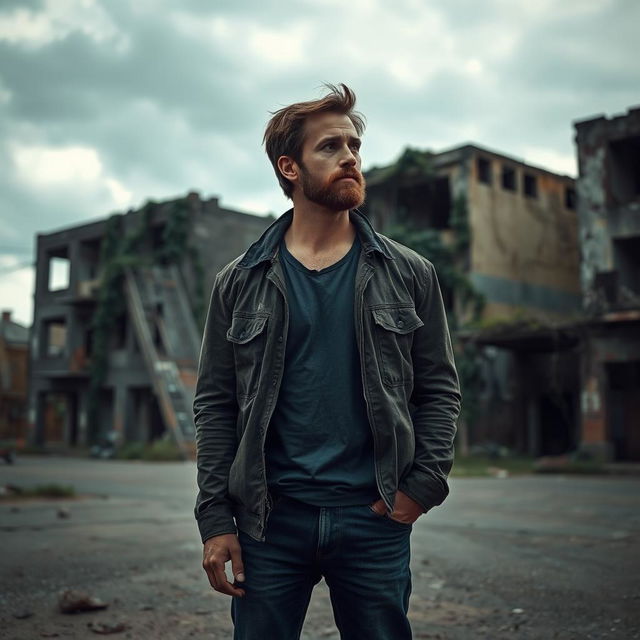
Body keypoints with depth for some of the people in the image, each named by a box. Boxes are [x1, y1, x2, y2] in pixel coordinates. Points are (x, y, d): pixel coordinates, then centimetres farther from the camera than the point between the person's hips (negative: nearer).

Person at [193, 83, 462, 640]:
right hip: (270, 520, 0)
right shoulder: (240, 283, 4)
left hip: (375, 518, 1)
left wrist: (424, 483, -6)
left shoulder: (409, 275, 5)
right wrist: (215, 519, -3)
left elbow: (440, 390, 7)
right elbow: (215, 404, 4)